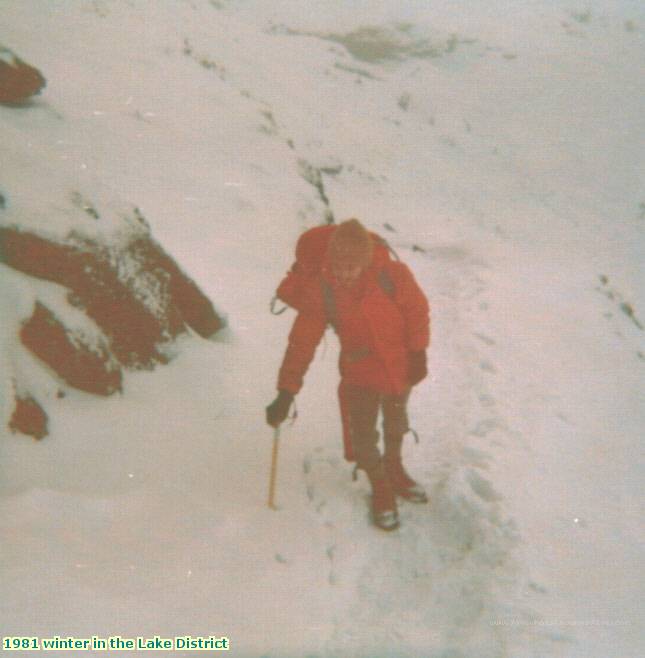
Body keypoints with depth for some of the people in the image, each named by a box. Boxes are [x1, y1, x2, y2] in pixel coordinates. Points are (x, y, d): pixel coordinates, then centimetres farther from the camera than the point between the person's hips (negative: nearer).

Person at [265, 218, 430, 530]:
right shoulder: (322, 289, -22)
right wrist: (286, 391, -23)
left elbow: (418, 310, -11)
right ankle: (381, 487, 30)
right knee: (363, 438, 0)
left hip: (399, 367, 1)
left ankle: (394, 469, 54)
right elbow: (302, 340, -20)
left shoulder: (393, 275, -27)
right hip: (360, 374, -1)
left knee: (396, 424, 25)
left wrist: (418, 354, -8)